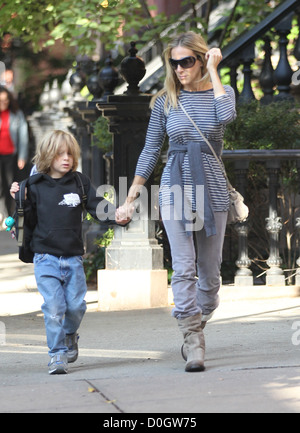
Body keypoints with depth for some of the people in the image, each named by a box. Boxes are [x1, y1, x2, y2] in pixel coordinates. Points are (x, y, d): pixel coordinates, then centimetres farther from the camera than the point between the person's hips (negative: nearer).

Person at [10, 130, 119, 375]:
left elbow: (97, 207, -3)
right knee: (54, 307, -9)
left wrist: (117, 215, -20)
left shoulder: (80, 182, 4)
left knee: (76, 305, 3)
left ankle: (70, 335, 33)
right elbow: (30, 221, 6)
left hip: (73, 257, 2)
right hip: (46, 258, -1)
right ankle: (57, 354, 0)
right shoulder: (35, 186, 2)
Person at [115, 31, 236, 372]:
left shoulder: (221, 92, 4)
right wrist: (130, 200, 8)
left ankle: (196, 328, 22)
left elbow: (226, 115, -22)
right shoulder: (165, 101, 7)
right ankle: (193, 343, -13)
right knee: (184, 267, -11)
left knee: (210, 270, 4)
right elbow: (150, 151, 11)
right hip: (175, 188, 0)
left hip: (212, 189, 0)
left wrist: (213, 71, -12)